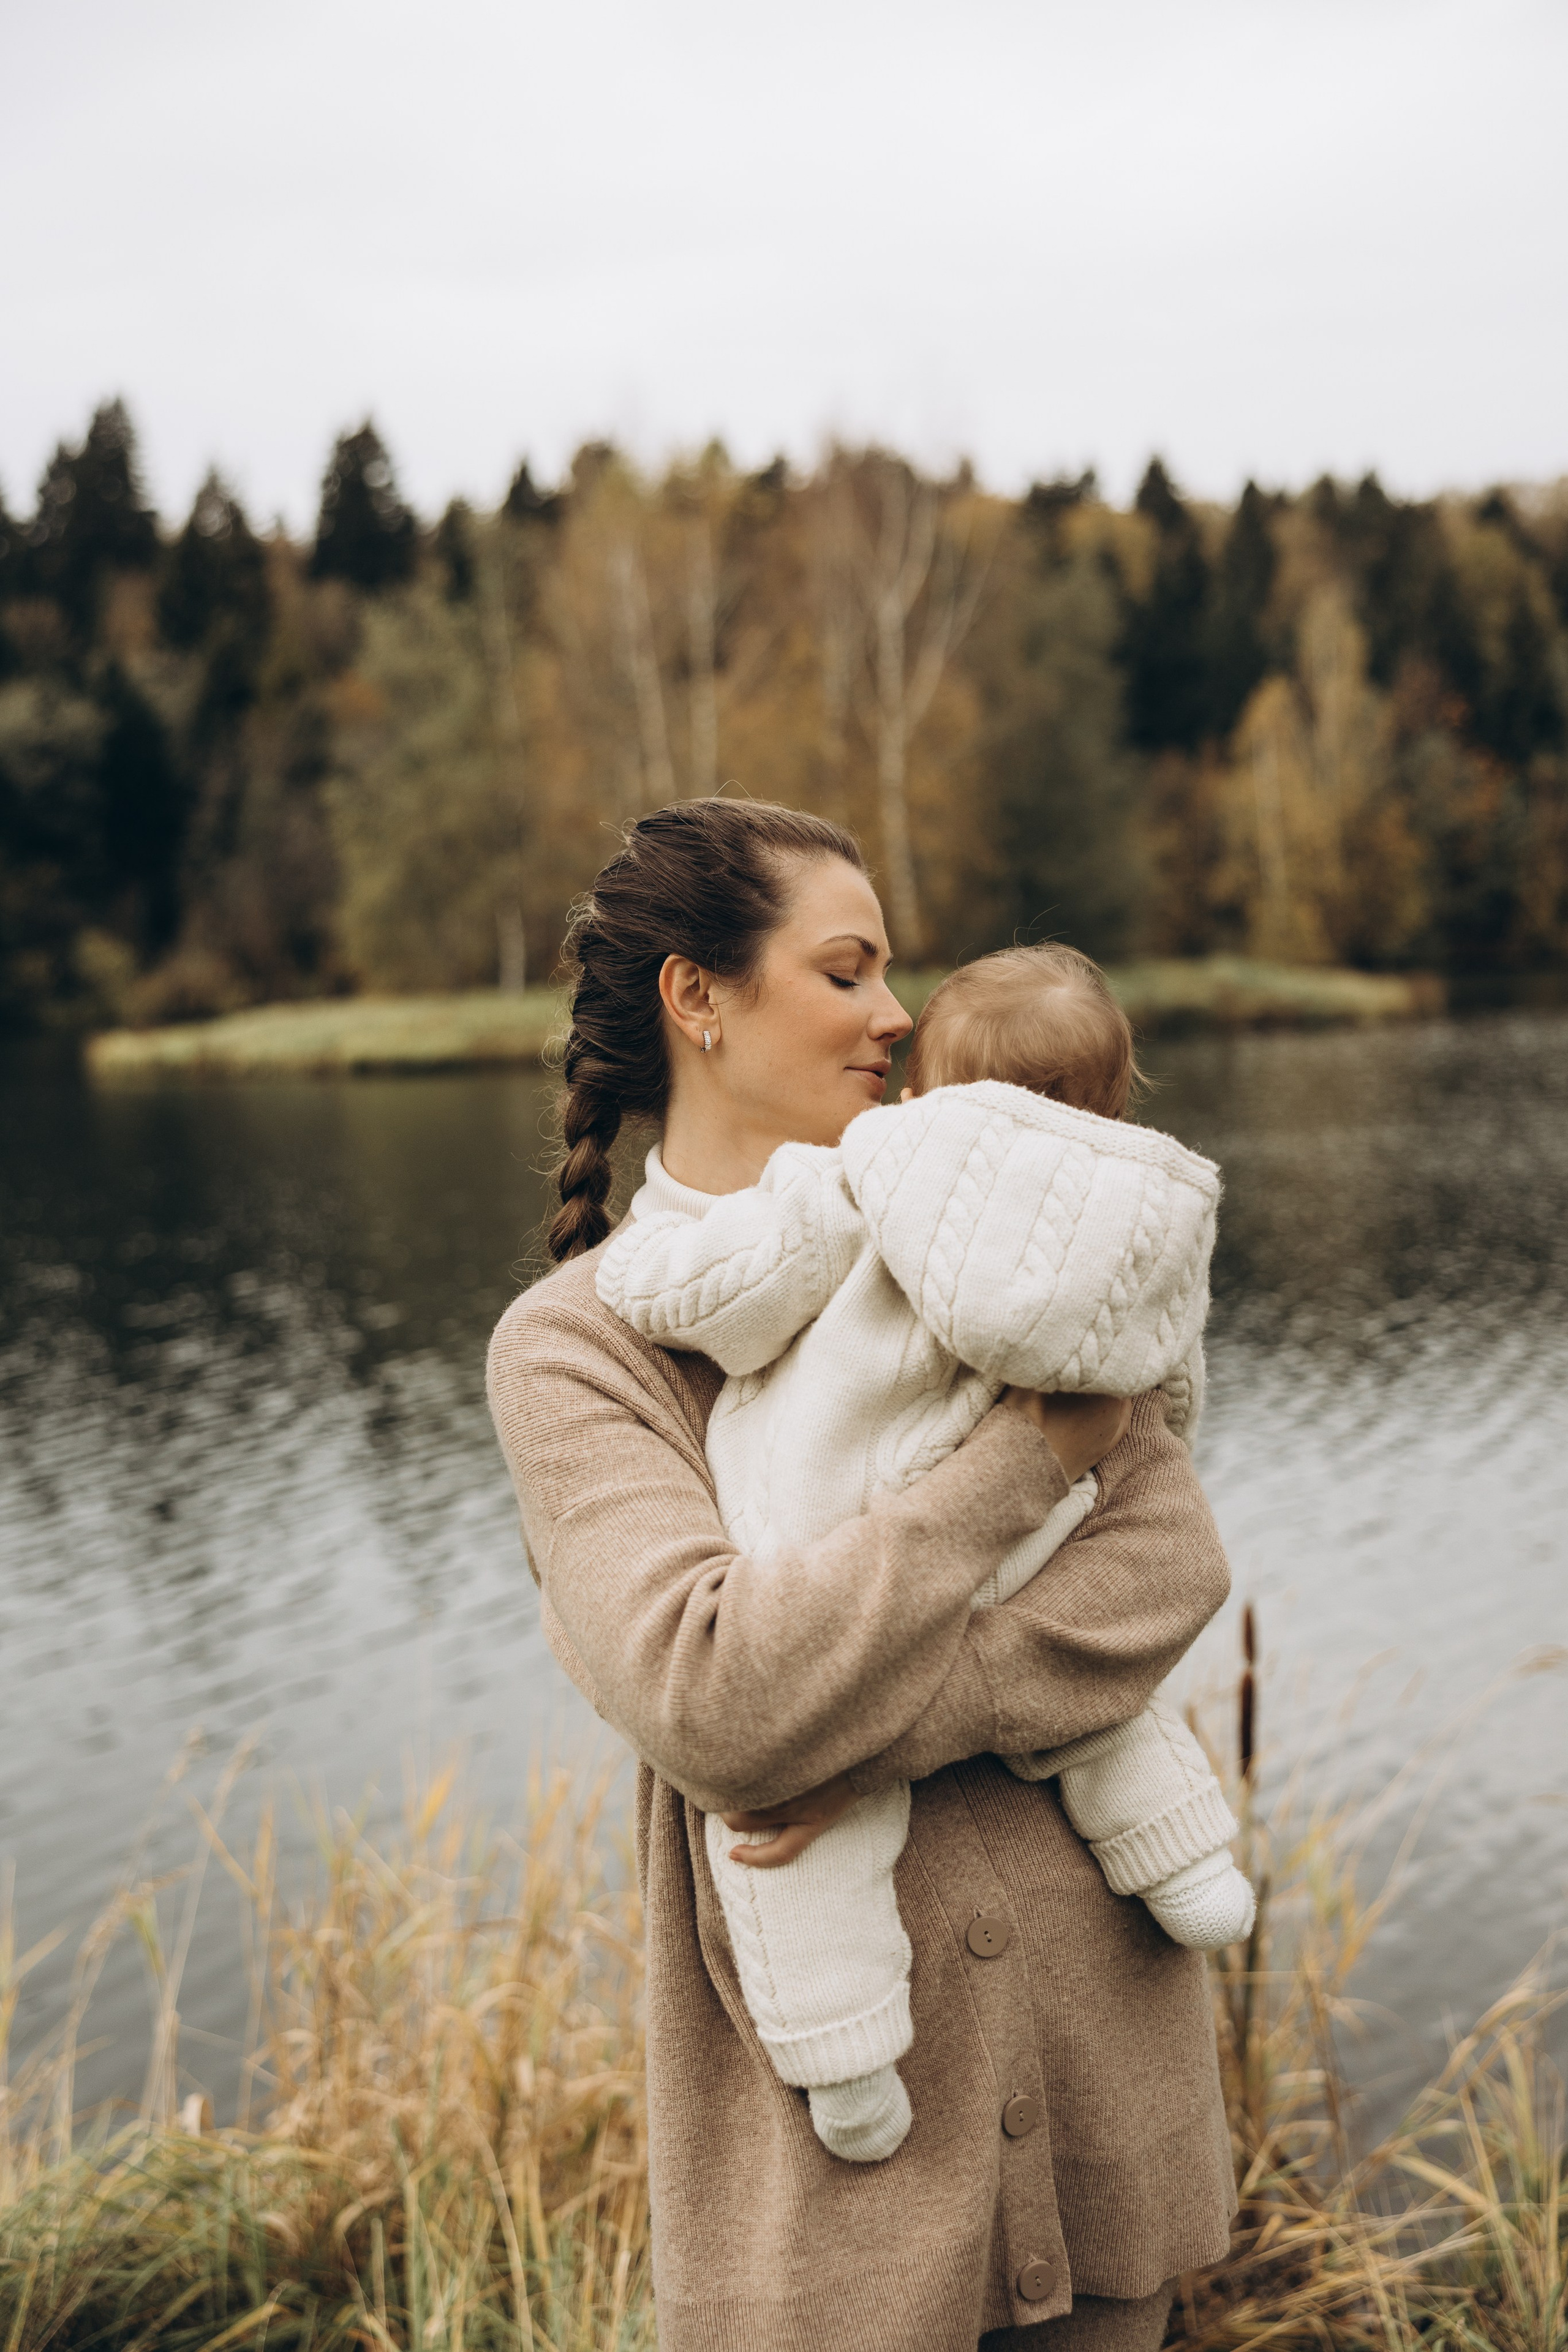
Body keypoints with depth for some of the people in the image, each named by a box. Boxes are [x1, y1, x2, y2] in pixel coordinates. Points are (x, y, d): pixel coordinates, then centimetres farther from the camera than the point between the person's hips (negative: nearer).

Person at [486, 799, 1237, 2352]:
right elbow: (709, 1699, -24)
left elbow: (1172, 1556, -7)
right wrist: (1031, 1451, -19)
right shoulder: (573, 1346, -8)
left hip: (1097, 2035, 4)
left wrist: (890, 1732, -20)